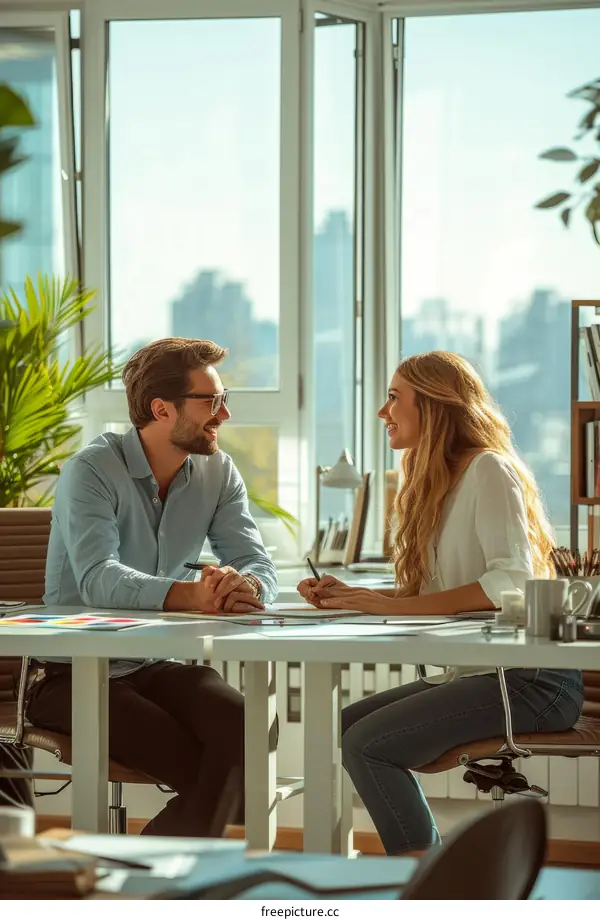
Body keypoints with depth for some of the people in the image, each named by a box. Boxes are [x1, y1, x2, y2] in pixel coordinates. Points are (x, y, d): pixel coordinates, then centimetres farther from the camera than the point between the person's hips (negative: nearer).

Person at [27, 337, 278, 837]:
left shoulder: (218, 472, 5)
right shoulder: (92, 471, -13)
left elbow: (259, 565, -6)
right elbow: (98, 579, -28)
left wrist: (246, 587, -32)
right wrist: (192, 596, -46)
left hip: (159, 664, 5)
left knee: (242, 726, -25)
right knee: (199, 768, -26)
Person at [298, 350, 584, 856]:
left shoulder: (489, 469, -10)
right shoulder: (437, 479, 19)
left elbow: (512, 580, -23)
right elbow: (433, 596, 14)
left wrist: (393, 605, -23)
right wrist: (351, 596, -1)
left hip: (528, 678, -10)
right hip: (472, 671, 10)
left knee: (366, 744, -20)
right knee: (342, 726, 1)